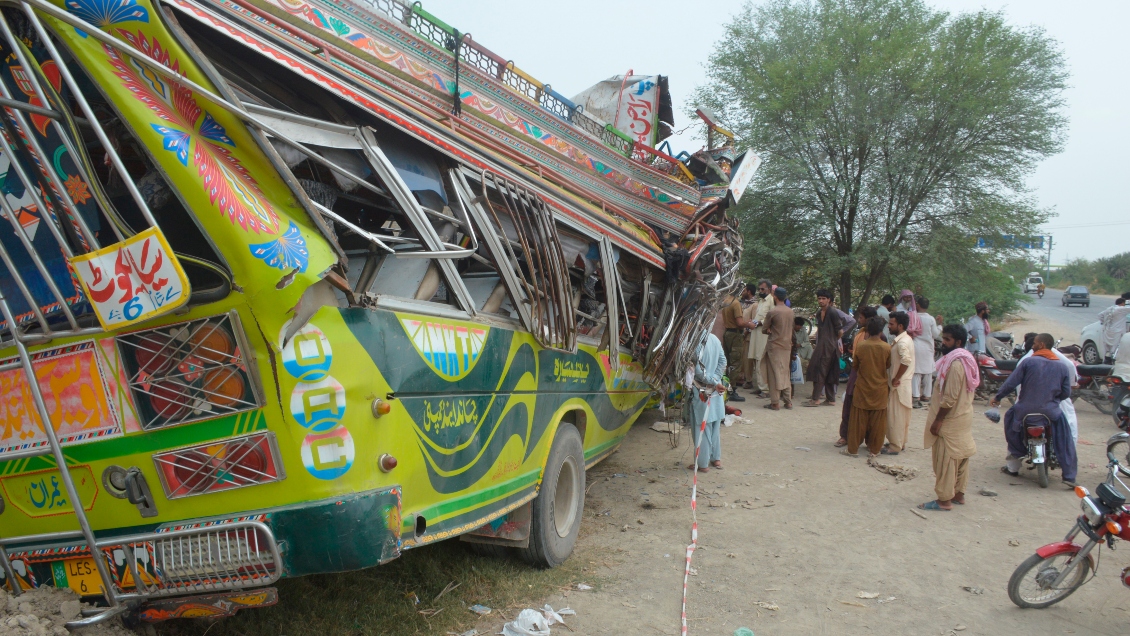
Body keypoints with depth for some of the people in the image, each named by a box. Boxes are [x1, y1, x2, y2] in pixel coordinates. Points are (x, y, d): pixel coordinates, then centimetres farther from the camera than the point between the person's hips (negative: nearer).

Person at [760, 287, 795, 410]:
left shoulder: (772, 312, -14)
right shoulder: (791, 312, 5)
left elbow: (764, 330, -6)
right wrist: (775, 330, 7)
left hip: (774, 346, -6)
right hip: (787, 346, 6)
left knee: (774, 374, 0)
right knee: (785, 374, 13)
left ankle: (775, 403, 2)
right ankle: (788, 401, 15)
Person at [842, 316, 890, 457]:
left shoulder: (860, 346, -11)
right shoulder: (887, 348, -10)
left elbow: (854, 366, 1)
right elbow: (888, 367, 2)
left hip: (863, 389, 0)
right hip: (880, 389, 0)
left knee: (858, 421, 7)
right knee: (877, 422, 9)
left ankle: (853, 449, 11)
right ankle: (874, 449, 17)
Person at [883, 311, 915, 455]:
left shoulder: (902, 342, -20)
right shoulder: (905, 339, 12)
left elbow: (906, 360, -35)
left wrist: (896, 378, -25)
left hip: (899, 384, -10)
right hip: (903, 383, 10)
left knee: (895, 415, -2)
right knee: (901, 415, 18)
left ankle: (895, 446, 5)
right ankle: (901, 442, 28)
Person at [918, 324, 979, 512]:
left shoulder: (955, 363, -22)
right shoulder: (967, 359, 10)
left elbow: (950, 398, -24)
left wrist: (938, 420, -19)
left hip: (950, 419, -10)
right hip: (963, 417, 10)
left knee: (945, 460, -3)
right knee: (960, 457, 16)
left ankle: (944, 500, 3)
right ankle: (958, 494, 25)